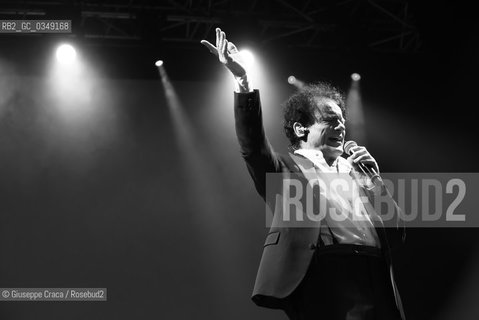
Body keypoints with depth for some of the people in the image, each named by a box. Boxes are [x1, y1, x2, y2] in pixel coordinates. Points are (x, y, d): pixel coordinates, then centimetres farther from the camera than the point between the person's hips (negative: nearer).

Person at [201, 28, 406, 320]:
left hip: (377, 290, 5)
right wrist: (243, 80, -20)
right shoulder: (288, 168, 13)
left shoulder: (355, 172, 25)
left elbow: (397, 233, 21)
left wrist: (373, 178, 11)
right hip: (324, 282, -4)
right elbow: (254, 144, -8)